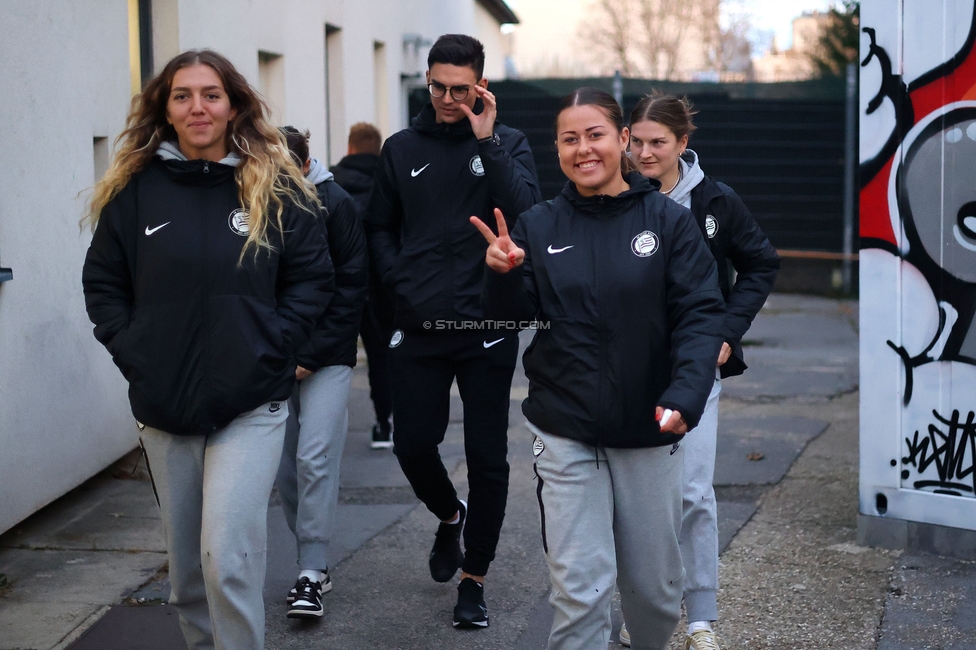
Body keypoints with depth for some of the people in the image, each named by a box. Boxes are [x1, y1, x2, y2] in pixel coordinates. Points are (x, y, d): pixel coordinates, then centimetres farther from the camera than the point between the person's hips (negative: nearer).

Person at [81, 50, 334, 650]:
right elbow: (103, 283, 8)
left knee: (228, 559, -13)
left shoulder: (276, 189, -1)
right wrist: (132, 352, -4)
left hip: (250, 404, -3)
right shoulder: (134, 190, 3)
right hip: (163, 407, 3)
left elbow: (312, 280, 1)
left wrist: (268, 347, -10)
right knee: (186, 565, 14)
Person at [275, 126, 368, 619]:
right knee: (284, 466, 4)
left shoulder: (335, 205, -6)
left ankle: (312, 572, -4)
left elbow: (351, 288, -5)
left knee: (315, 458, -11)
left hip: (325, 356, -3)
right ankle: (314, 563, 16)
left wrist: (312, 355, -10)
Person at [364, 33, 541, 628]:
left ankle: (474, 577, 17)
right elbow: (380, 227, 13)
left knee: (488, 457, 3)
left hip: (487, 329, -2)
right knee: (413, 445, 6)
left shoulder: (507, 144, 1)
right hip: (418, 330, 2)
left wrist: (487, 141, -19)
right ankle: (450, 516, 38)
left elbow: (527, 213, -16)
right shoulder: (402, 149, 6)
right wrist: (401, 281, -2)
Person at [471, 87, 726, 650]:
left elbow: (701, 314, -9)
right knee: (580, 589, -5)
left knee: (655, 584, 13)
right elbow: (511, 322, 3)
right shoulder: (538, 227, 2)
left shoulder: (668, 220, -4)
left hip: (650, 433, 0)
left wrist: (686, 395, -25)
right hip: (565, 434, 0)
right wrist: (503, 276, -18)